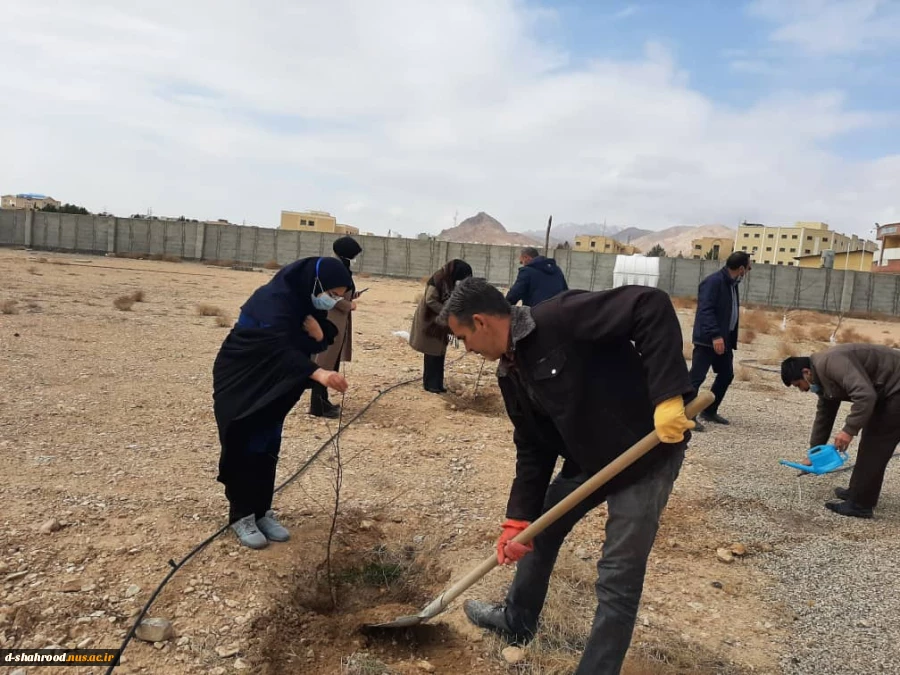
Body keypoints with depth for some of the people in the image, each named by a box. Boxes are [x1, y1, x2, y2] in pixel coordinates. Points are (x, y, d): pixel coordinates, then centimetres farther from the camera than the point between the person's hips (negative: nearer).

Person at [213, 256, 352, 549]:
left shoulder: (309, 300, -6)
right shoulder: (275, 299, -30)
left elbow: (324, 340, 2)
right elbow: (279, 347, -43)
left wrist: (319, 334, -24)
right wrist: (318, 373, -58)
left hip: (272, 383, 7)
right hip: (240, 379, -7)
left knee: (268, 446, 9)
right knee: (246, 446, -2)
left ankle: (262, 511, 20)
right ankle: (241, 515, 11)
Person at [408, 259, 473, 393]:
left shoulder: (450, 281, 6)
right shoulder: (438, 278, -19)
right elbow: (430, 300, -22)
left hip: (441, 322, 8)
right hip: (430, 321, -8)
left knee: (439, 353, 9)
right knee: (432, 353, -2)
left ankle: (437, 383, 16)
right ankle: (429, 384, 7)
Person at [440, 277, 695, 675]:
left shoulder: (559, 318, -25)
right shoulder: (511, 373, 2)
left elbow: (652, 307, -32)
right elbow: (533, 449, 5)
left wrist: (667, 394, -38)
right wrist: (518, 518, -1)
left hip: (647, 452, -9)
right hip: (587, 458, 9)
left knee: (618, 578, -1)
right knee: (540, 530, 20)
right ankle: (517, 621, 44)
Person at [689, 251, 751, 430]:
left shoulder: (732, 284, 13)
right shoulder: (713, 281, -16)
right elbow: (706, 311, -24)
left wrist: (731, 339, 17)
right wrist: (715, 336, -30)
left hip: (725, 339, 10)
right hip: (707, 340, -10)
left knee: (726, 375, 14)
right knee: (697, 377, -8)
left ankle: (709, 411, 24)